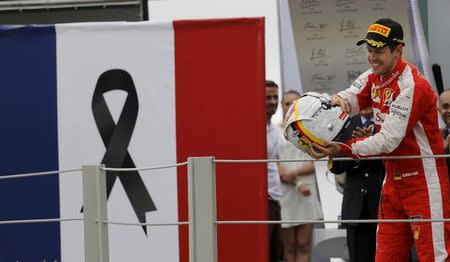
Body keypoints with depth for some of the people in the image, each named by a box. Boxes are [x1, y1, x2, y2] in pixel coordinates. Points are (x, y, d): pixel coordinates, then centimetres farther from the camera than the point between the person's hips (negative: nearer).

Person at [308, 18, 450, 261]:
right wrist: (338, 100, -25)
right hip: (393, 181, 9)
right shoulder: (374, 77, 8)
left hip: (424, 183, -9)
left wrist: (342, 149, -33)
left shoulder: (412, 86, -21)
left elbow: (388, 140, -25)